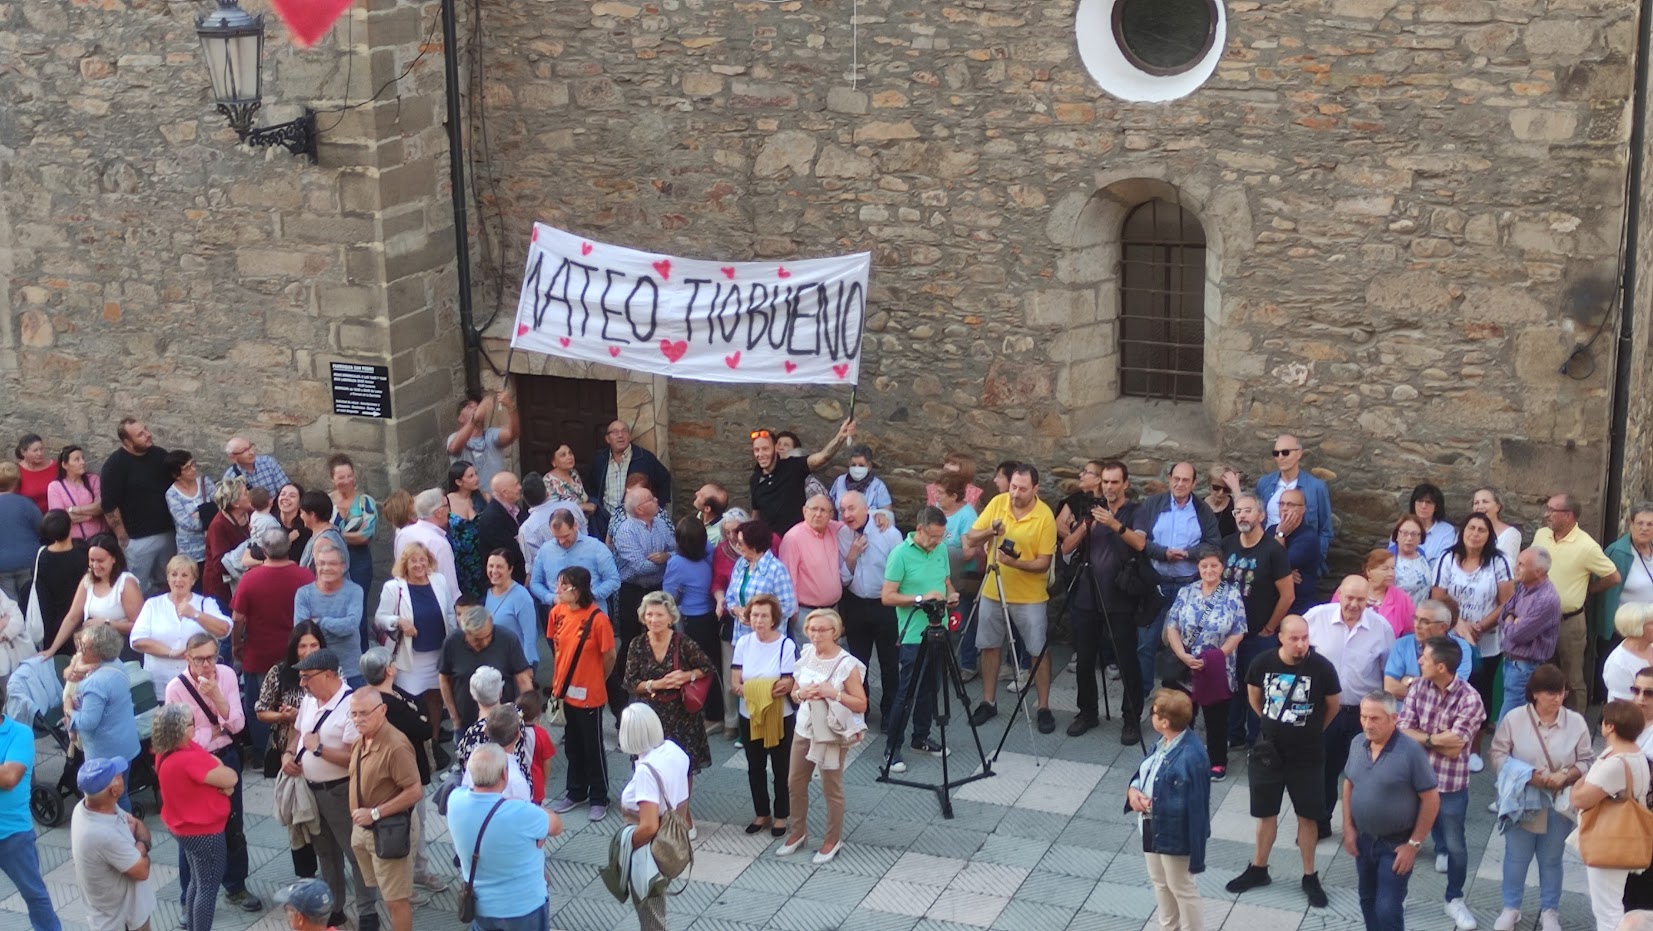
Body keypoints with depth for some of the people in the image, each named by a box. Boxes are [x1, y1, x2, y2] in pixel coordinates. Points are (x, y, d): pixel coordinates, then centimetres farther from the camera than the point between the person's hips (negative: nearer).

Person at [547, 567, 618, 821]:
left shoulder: (597, 618, -21)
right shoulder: (557, 612, -4)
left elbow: (610, 656, -10)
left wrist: (595, 682, 3)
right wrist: (559, 681, 12)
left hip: (589, 694, -5)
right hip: (565, 691, 6)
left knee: (593, 747, 8)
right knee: (572, 746, 20)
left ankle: (599, 799, 23)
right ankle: (576, 793, 36)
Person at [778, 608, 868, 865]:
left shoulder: (847, 664, -16)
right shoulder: (806, 656, 1)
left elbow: (861, 704, -15)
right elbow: (794, 694, 10)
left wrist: (834, 693, -28)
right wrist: (802, 693, -13)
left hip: (833, 733, -6)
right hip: (804, 728, 6)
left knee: (831, 788, 5)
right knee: (795, 783, 14)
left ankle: (833, 840, 22)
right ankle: (798, 832, 34)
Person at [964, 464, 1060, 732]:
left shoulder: (1045, 516, -16)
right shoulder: (997, 503, -6)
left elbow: (1043, 563, -16)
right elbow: (971, 539, -4)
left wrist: (1015, 562, -32)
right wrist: (990, 532, -25)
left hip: (1029, 597, -3)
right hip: (992, 591, 4)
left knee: (1038, 651, 2)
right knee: (989, 647, 12)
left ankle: (1044, 707, 13)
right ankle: (987, 702, 25)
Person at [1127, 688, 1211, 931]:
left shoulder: (1191, 757, -30)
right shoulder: (1162, 744, -1)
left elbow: (1190, 805, -27)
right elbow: (1142, 773, 11)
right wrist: (1133, 791, -8)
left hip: (1174, 834, -9)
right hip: (1152, 828, 9)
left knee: (1181, 888, 10)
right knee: (1159, 882, 26)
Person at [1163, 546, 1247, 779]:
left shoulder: (1232, 595, -3)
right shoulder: (1186, 592, 4)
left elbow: (1237, 634, -7)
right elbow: (1172, 626, 0)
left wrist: (1214, 657, -15)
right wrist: (1184, 656, -14)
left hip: (1217, 670, -2)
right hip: (1185, 666, 2)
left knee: (1216, 717, 5)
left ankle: (1217, 763, 16)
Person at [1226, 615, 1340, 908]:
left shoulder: (1321, 667, -19)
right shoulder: (1264, 663, -11)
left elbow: (1333, 706, -1)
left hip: (1307, 756, -2)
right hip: (1269, 752, 2)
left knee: (1307, 816, 8)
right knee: (1266, 813, 16)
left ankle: (1310, 877, 23)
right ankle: (1258, 869, 32)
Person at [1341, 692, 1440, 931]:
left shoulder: (1410, 751, -20)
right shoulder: (1357, 743, -3)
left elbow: (1431, 800, -15)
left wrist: (1414, 844, -14)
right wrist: (1348, 828, 5)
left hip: (1395, 844, -6)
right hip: (1363, 840, 6)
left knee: (1387, 910, -4)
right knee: (1368, 902, 19)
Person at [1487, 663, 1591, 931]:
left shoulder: (1576, 722, -7)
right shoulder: (1514, 718, -10)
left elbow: (1586, 762, -3)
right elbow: (1498, 755, -8)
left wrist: (1564, 775, -21)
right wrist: (1526, 776, -21)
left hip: (1558, 805, 1)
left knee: (1551, 860, 15)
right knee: (1516, 857, 13)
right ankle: (1510, 908, 30)